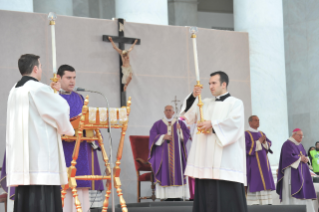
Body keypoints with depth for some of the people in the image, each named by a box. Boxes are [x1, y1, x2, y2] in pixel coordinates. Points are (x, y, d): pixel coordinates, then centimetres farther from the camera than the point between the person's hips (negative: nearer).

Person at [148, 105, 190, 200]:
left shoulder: (180, 123, 12)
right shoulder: (158, 124, 11)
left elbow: (186, 135, 2)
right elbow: (153, 137, 2)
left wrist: (180, 130, -16)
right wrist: (163, 137, -13)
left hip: (176, 154, 1)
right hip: (163, 155, 0)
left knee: (177, 173, -7)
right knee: (165, 174, -9)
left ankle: (177, 195, -8)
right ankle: (168, 196, -11)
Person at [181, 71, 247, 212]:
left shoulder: (235, 103, 6)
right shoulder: (205, 103, 21)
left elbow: (235, 122, -11)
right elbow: (189, 116, 10)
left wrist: (212, 124, -12)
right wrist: (193, 97, -2)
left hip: (225, 159, -5)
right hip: (205, 159, 5)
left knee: (228, 195, -9)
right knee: (206, 197, 1)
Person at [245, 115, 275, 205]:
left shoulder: (262, 134, 18)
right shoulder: (246, 134, -3)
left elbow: (269, 144, 9)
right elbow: (247, 147, -15)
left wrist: (264, 142, -11)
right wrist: (258, 142, -13)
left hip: (263, 163, 7)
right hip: (253, 163, -7)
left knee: (265, 183, 1)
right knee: (254, 183, -12)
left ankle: (266, 203, 0)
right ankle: (254, 205, -12)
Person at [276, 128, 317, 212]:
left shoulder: (300, 145, 19)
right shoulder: (288, 144, -7)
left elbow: (305, 156, 19)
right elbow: (288, 157, -19)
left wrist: (305, 159, -4)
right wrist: (300, 158, -12)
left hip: (300, 172, 9)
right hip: (291, 171, -9)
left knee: (303, 191, 3)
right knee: (292, 191, -14)